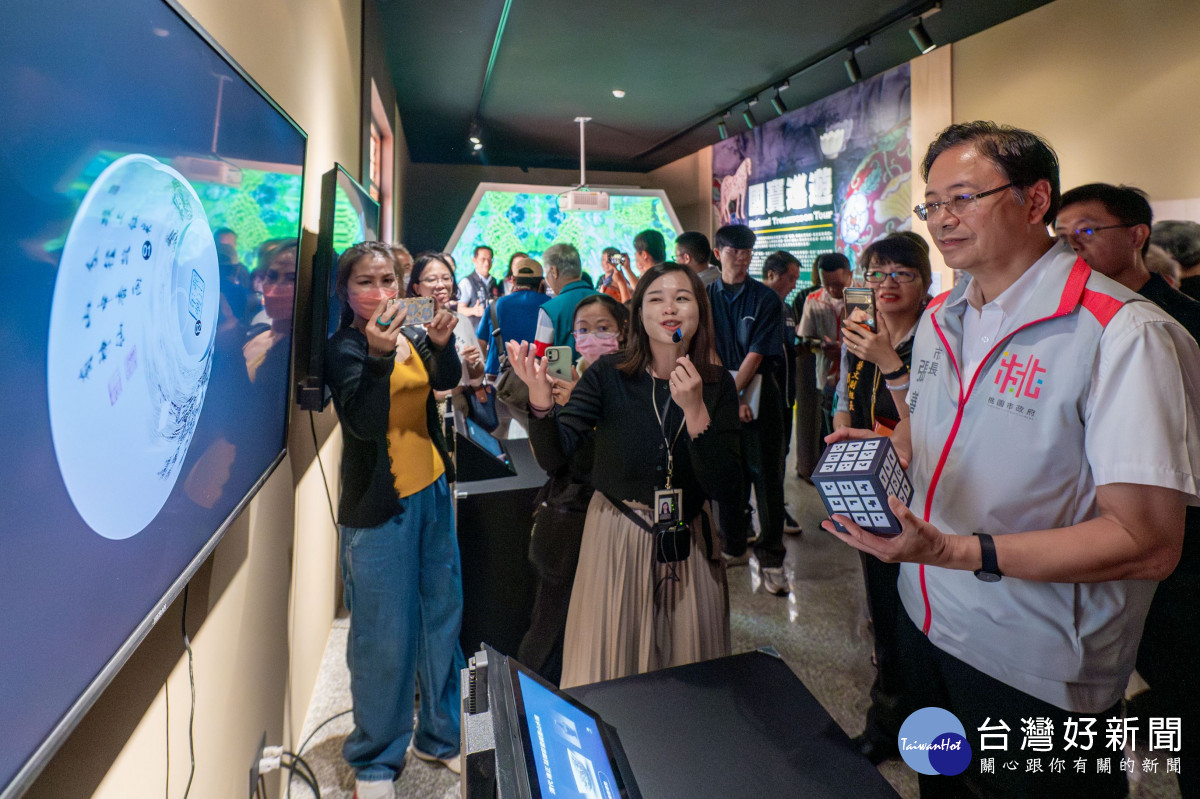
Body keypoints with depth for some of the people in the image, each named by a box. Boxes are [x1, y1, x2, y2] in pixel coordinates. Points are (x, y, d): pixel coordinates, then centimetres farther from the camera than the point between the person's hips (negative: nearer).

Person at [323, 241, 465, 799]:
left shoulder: (411, 335, 6)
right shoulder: (344, 347, -11)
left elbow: (446, 380, -6)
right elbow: (363, 424, -23)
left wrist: (440, 343, -25)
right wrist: (378, 355, -35)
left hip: (432, 489, 6)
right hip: (380, 504, -6)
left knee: (444, 615, 15)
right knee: (385, 635, 3)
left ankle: (440, 735, 34)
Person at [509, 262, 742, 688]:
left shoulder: (718, 385, -7)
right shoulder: (609, 375, -10)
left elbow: (727, 490, -13)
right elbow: (552, 456, -19)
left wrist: (695, 410, -26)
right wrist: (539, 394, -37)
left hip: (688, 547, 2)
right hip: (616, 540, -1)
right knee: (607, 672, 13)